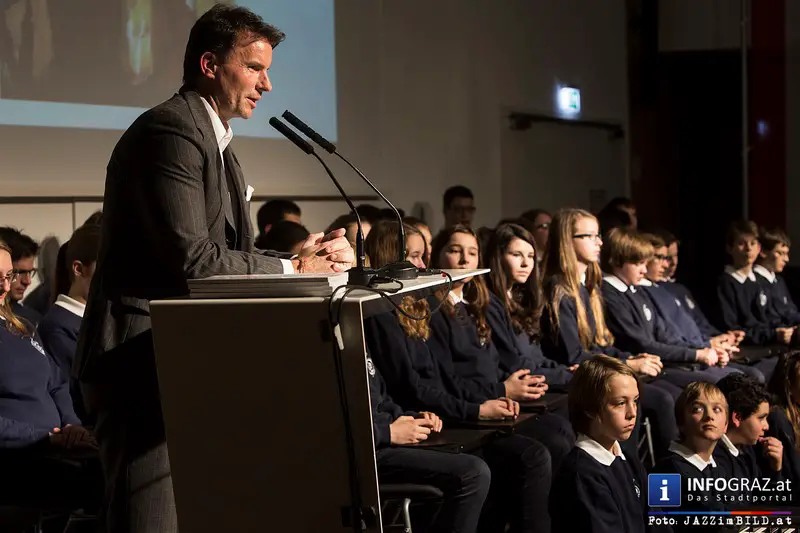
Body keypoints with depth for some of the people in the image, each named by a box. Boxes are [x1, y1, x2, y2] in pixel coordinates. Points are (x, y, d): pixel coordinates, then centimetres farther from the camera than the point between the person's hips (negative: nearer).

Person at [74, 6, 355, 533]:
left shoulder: (215, 142, 19)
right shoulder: (171, 130, -13)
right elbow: (191, 257, -21)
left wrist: (301, 258, 0)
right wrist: (291, 269, -10)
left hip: (188, 361, 10)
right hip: (142, 365, -10)